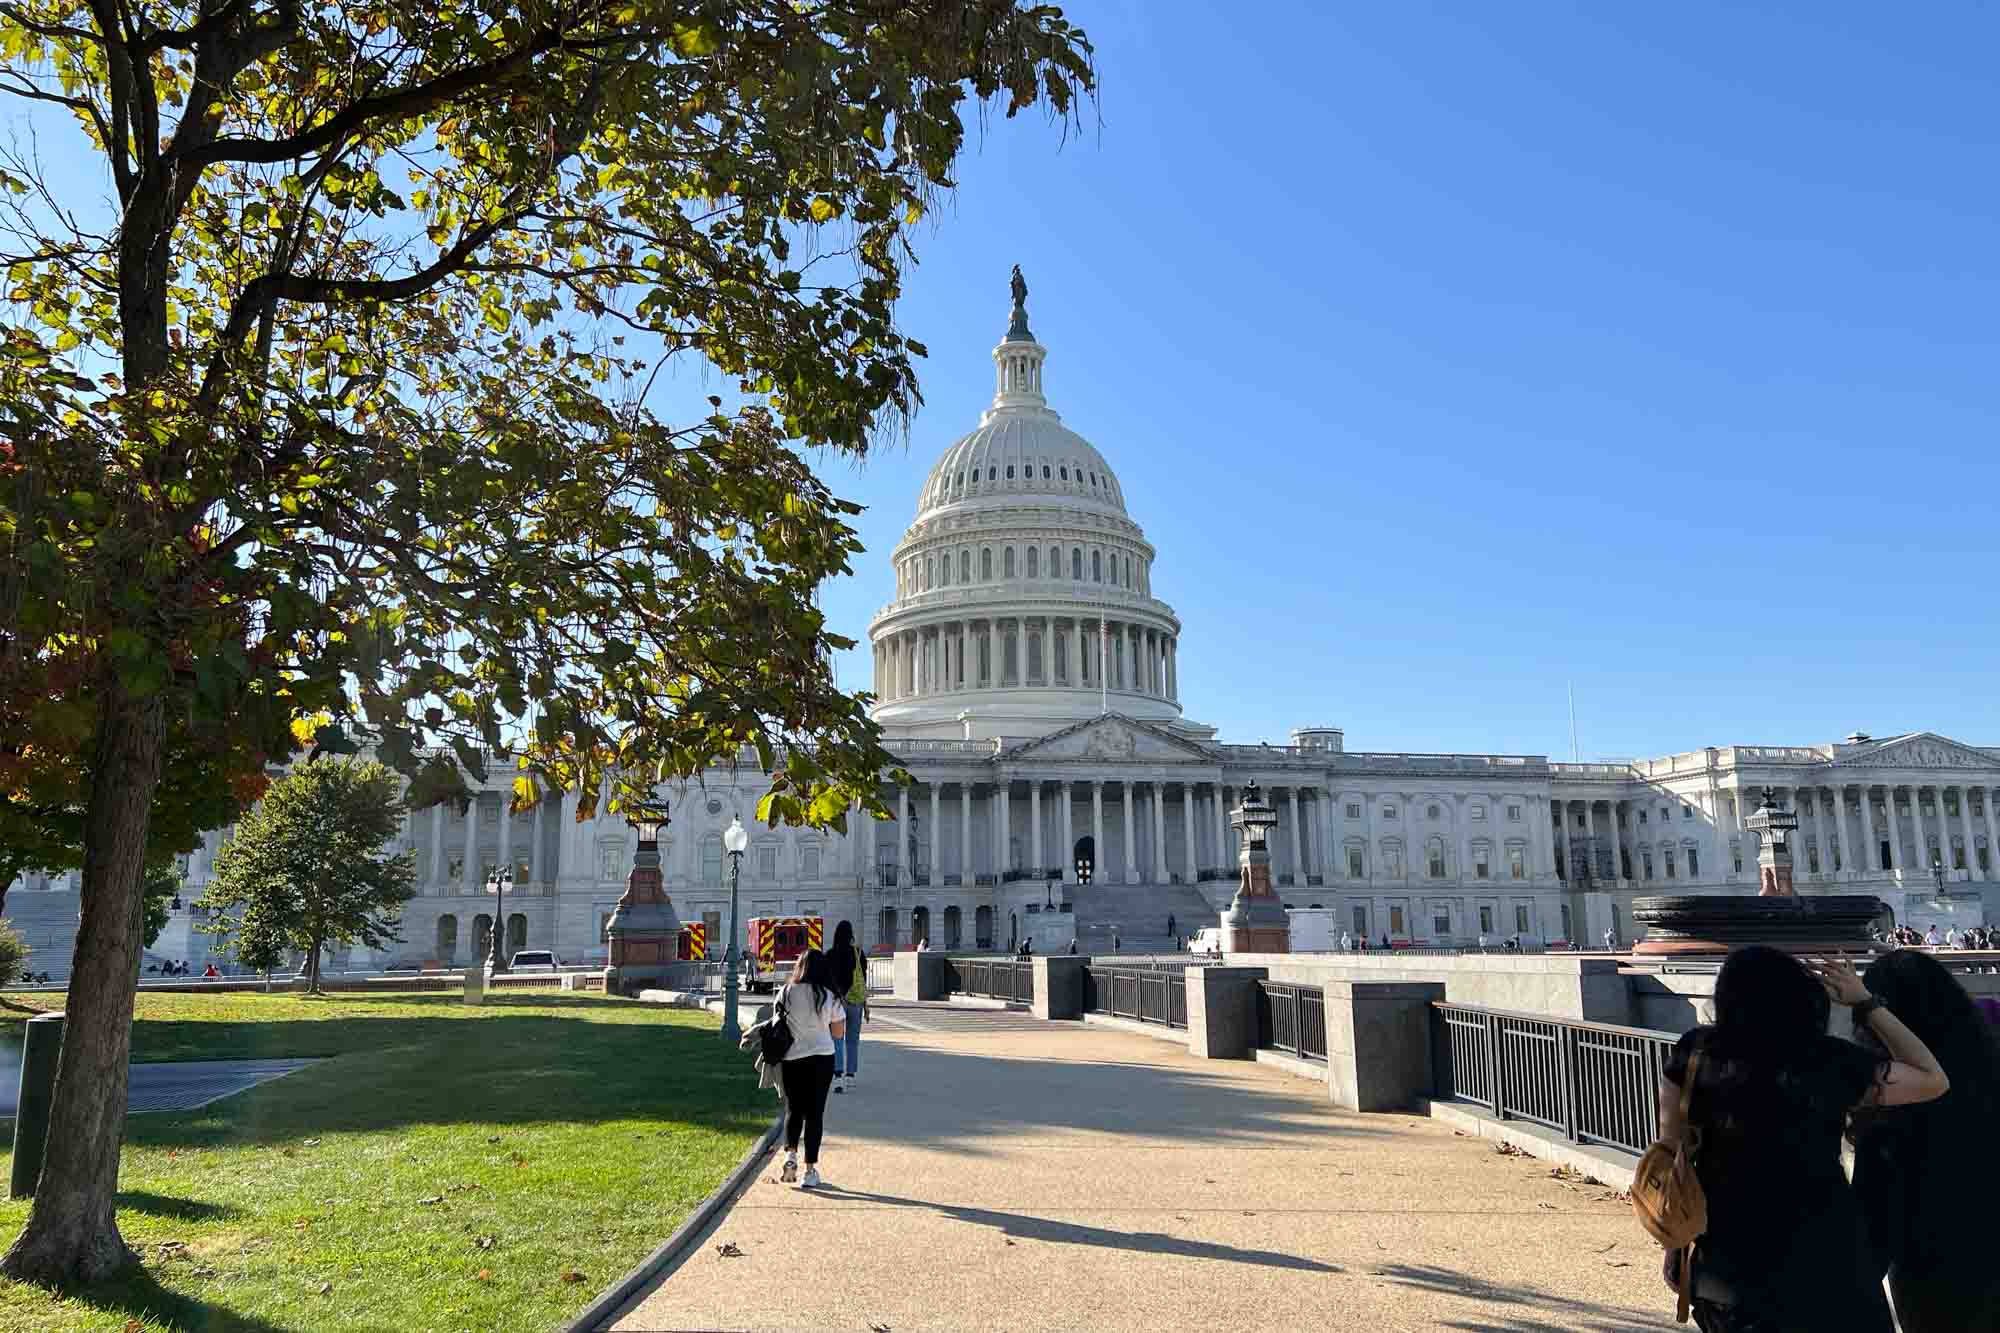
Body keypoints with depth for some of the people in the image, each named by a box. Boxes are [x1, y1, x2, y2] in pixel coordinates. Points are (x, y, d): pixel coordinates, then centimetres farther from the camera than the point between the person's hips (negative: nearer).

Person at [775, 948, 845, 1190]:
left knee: (793, 1110, 18)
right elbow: (839, 1033, 1)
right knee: (814, 1113, 7)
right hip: (822, 1059, -1)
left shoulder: (786, 993, -3)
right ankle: (810, 1170, 7)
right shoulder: (830, 997, -4)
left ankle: (790, 1153, -4)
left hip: (791, 1059, 1)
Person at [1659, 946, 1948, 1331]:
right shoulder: (1831, 1062, -14)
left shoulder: (1694, 1052, -10)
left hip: (1726, 1255, 2)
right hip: (1820, 1259, -2)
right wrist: (1865, 1003, 4)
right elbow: (1934, 1080, 3)